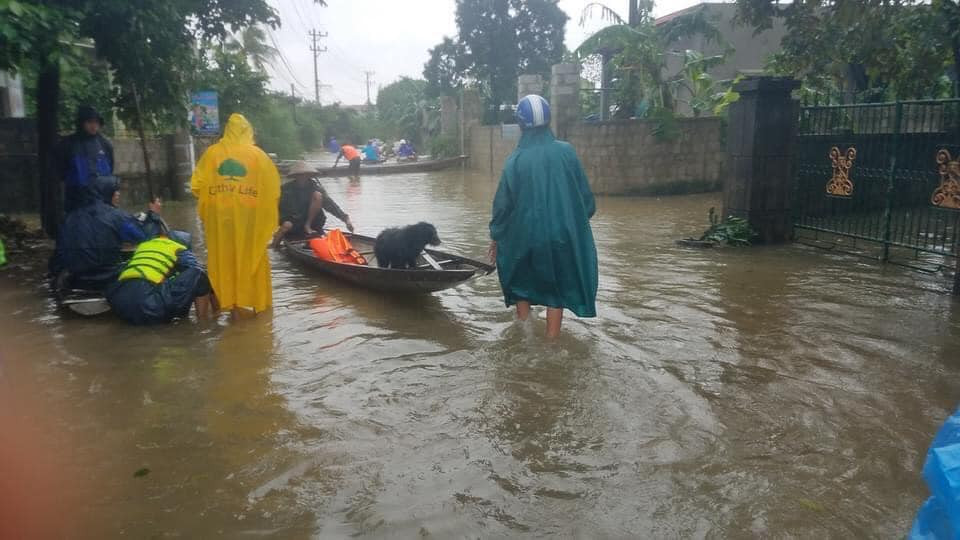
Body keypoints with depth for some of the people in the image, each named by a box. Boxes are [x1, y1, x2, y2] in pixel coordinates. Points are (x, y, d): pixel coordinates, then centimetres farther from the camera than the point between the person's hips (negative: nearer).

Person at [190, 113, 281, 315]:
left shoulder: (211, 152, 3)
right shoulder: (258, 155, -1)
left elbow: (197, 186, 1)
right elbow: (273, 187, -4)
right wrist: (267, 212, 9)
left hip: (219, 215, 1)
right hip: (249, 216, -1)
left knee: (223, 257, 11)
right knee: (251, 257, 9)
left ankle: (226, 299, 17)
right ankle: (256, 300, 16)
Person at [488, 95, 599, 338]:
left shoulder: (516, 160, -10)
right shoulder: (566, 152, -7)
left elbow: (502, 203, -4)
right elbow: (585, 194, 0)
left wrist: (496, 236, 8)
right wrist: (581, 218, 18)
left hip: (525, 237, 0)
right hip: (562, 235, 1)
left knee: (522, 286, 22)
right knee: (557, 290, 14)